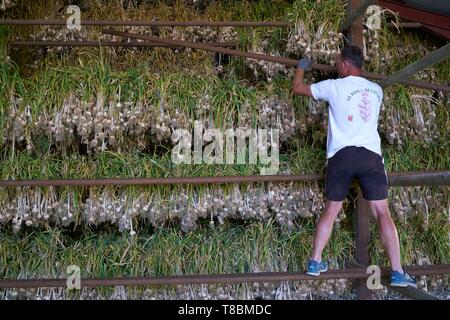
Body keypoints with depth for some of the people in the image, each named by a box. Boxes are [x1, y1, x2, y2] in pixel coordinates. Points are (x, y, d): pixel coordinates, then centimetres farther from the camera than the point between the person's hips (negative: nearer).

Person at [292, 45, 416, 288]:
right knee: (382, 213, -1)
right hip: (371, 154, 1)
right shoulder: (376, 90, 15)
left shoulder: (334, 86, 4)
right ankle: (397, 272, -5)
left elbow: (297, 88, 15)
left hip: (341, 155, -1)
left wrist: (302, 67, 33)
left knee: (331, 211, 12)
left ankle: (315, 262, 15)